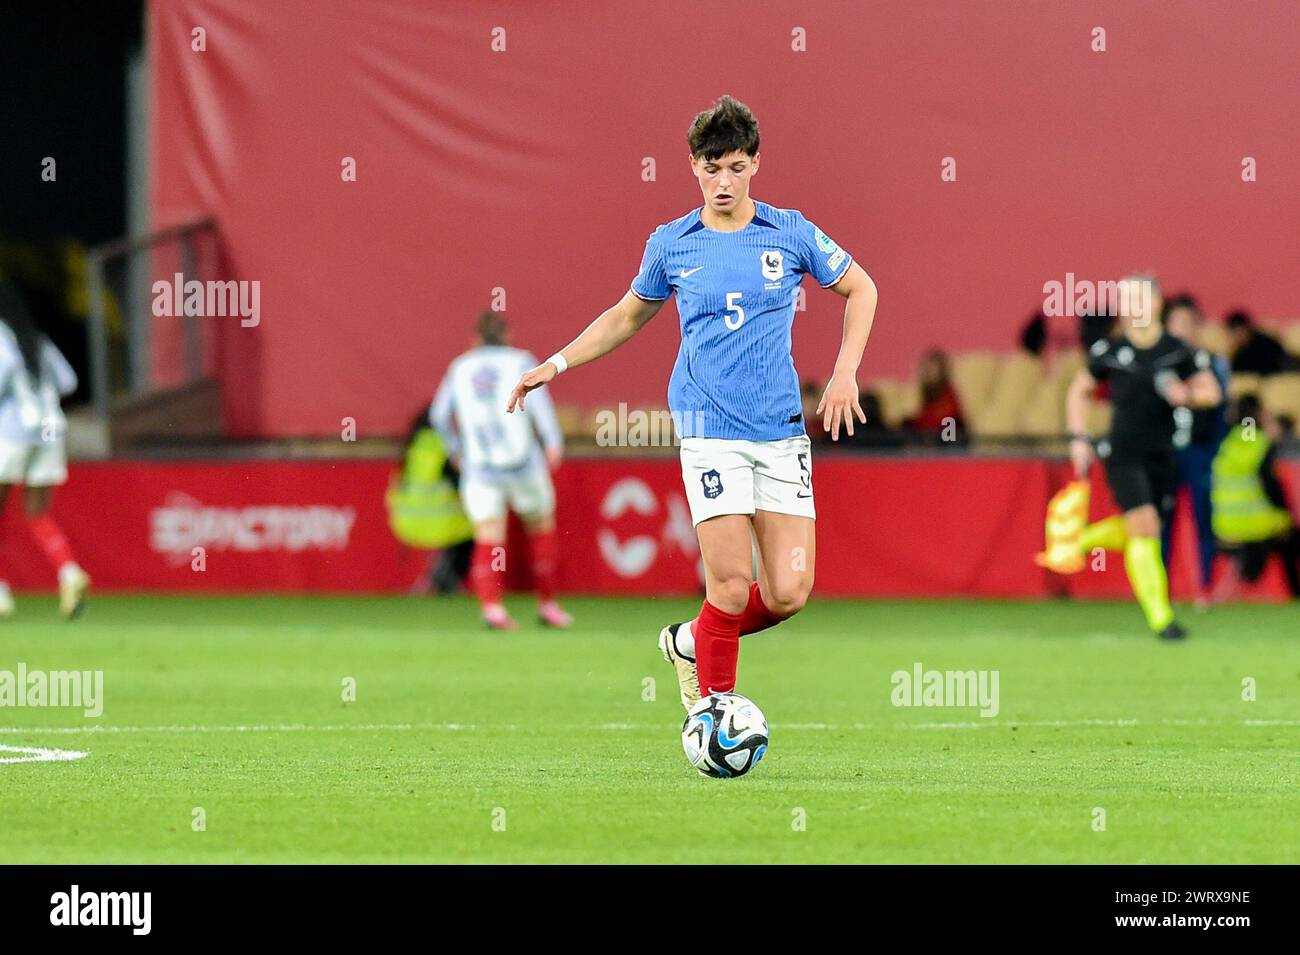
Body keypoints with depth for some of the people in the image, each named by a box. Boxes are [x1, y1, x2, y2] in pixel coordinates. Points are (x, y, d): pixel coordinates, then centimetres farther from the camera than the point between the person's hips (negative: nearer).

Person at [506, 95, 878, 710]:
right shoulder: (671, 245, 4)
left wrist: (845, 373, 5)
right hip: (710, 430, -2)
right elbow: (629, 315, 21)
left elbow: (859, 289, 17)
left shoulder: (791, 233, 3)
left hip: (783, 431, 2)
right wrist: (556, 365, 16)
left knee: (788, 593, -4)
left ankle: (690, 643, 23)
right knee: (732, 584, -13)